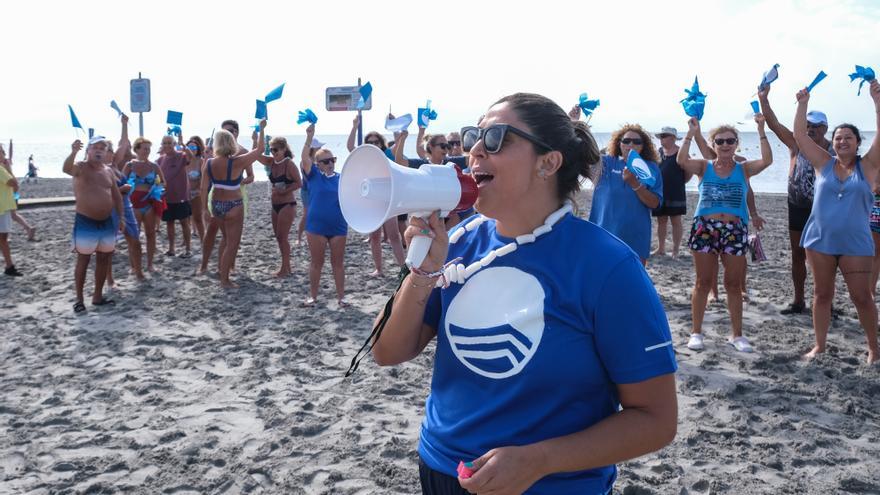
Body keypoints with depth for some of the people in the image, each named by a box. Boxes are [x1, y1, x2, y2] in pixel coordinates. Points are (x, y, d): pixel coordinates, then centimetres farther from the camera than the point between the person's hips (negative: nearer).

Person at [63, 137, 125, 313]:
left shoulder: (108, 171, 10)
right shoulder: (81, 167, -8)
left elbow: (116, 196, 14)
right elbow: (66, 168, -32)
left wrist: (121, 217, 6)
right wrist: (74, 152, -50)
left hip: (107, 222, 6)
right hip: (86, 222, -6)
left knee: (104, 260, 12)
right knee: (83, 260, 1)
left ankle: (98, 296, 24)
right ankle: (79, 298, 9)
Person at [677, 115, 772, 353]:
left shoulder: (743, 169, 7)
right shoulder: (704, 167, 6)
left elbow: (767, 160, -10)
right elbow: (682, 160, -12)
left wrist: (761, 130, -14)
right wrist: (691, 134, -18)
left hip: (735, 230, 1)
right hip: (704, 228, -1)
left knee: (734, 284, 7)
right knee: (703, 282, 6)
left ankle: (736, 334, 18)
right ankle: (696, 332, 14)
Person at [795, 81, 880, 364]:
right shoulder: (824, 164, 5)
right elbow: (800, 135, 2)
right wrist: (802, 105, -5)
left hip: (855, 244, -2)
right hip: (819, 241, 2)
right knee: (821, 294, 10)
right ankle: (820, 346, 21)